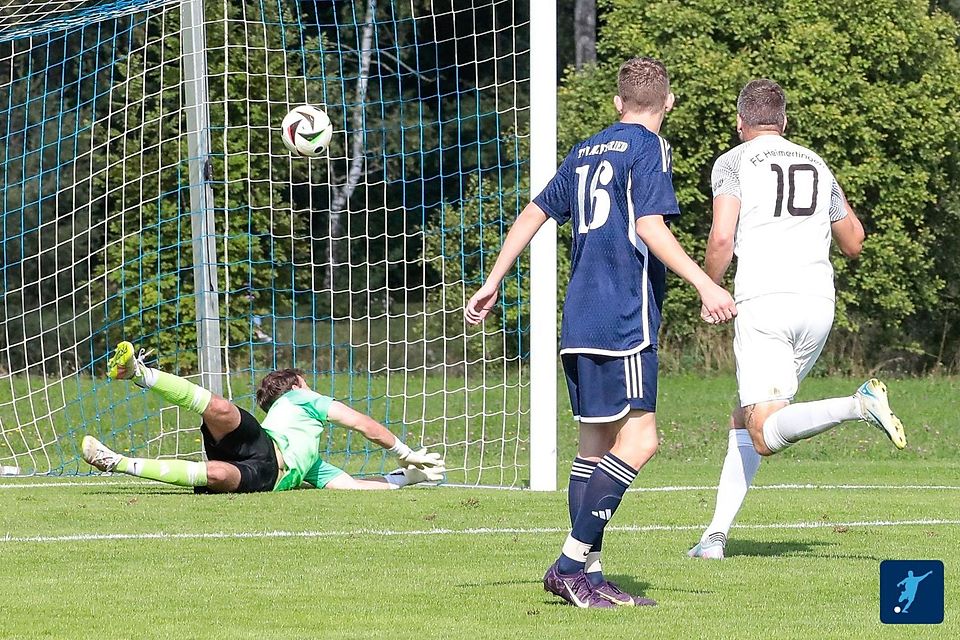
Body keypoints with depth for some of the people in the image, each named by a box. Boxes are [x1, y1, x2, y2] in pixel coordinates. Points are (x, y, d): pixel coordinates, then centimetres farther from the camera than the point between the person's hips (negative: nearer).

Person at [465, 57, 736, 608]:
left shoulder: (585, 153, 19)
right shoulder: (650, 148, -3)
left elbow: (533, 215, 21)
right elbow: (650, 227, -16)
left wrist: (493, 285, 28)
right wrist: (705, 284, -21)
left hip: (580, 318, 8)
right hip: (625, 318, -8)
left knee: (597, 441, 10)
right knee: (639, 439, -11)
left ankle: (587, 576, 7)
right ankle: (573, 561, -18)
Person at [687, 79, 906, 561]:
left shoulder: (734, 163, 6)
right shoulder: (816, 164, 20)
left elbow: (721, 239, -8)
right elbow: (854, 244, 28)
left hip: (765, 301, -6)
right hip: (819, 302, 6)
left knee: (766, 436, -14)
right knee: (745, 421, 18)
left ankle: (858, 405, -35)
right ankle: (717, 534, 10)